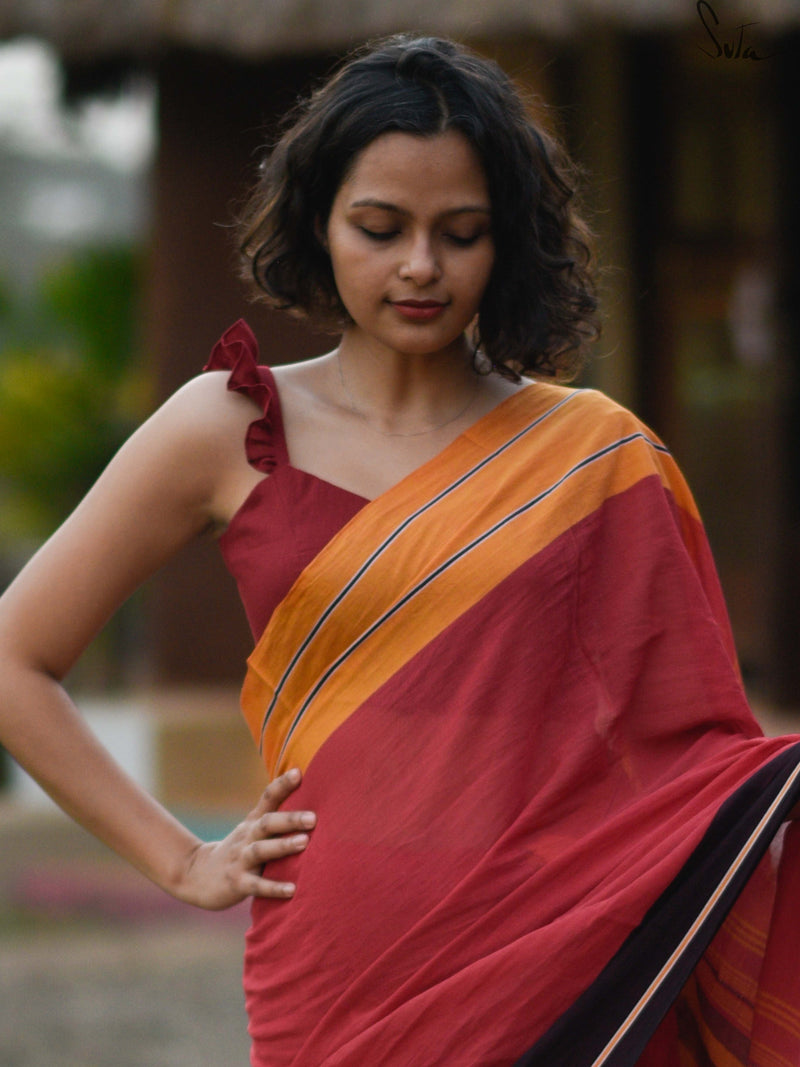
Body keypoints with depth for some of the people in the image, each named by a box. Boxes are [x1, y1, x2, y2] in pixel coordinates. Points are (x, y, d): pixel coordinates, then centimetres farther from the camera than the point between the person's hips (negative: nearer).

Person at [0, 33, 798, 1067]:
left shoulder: (598, 457, 6)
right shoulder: (229, 431, 3)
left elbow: (686, 751, 9)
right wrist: (183, 861, 5)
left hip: (558, 967, 1)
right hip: (344, 973, -1)